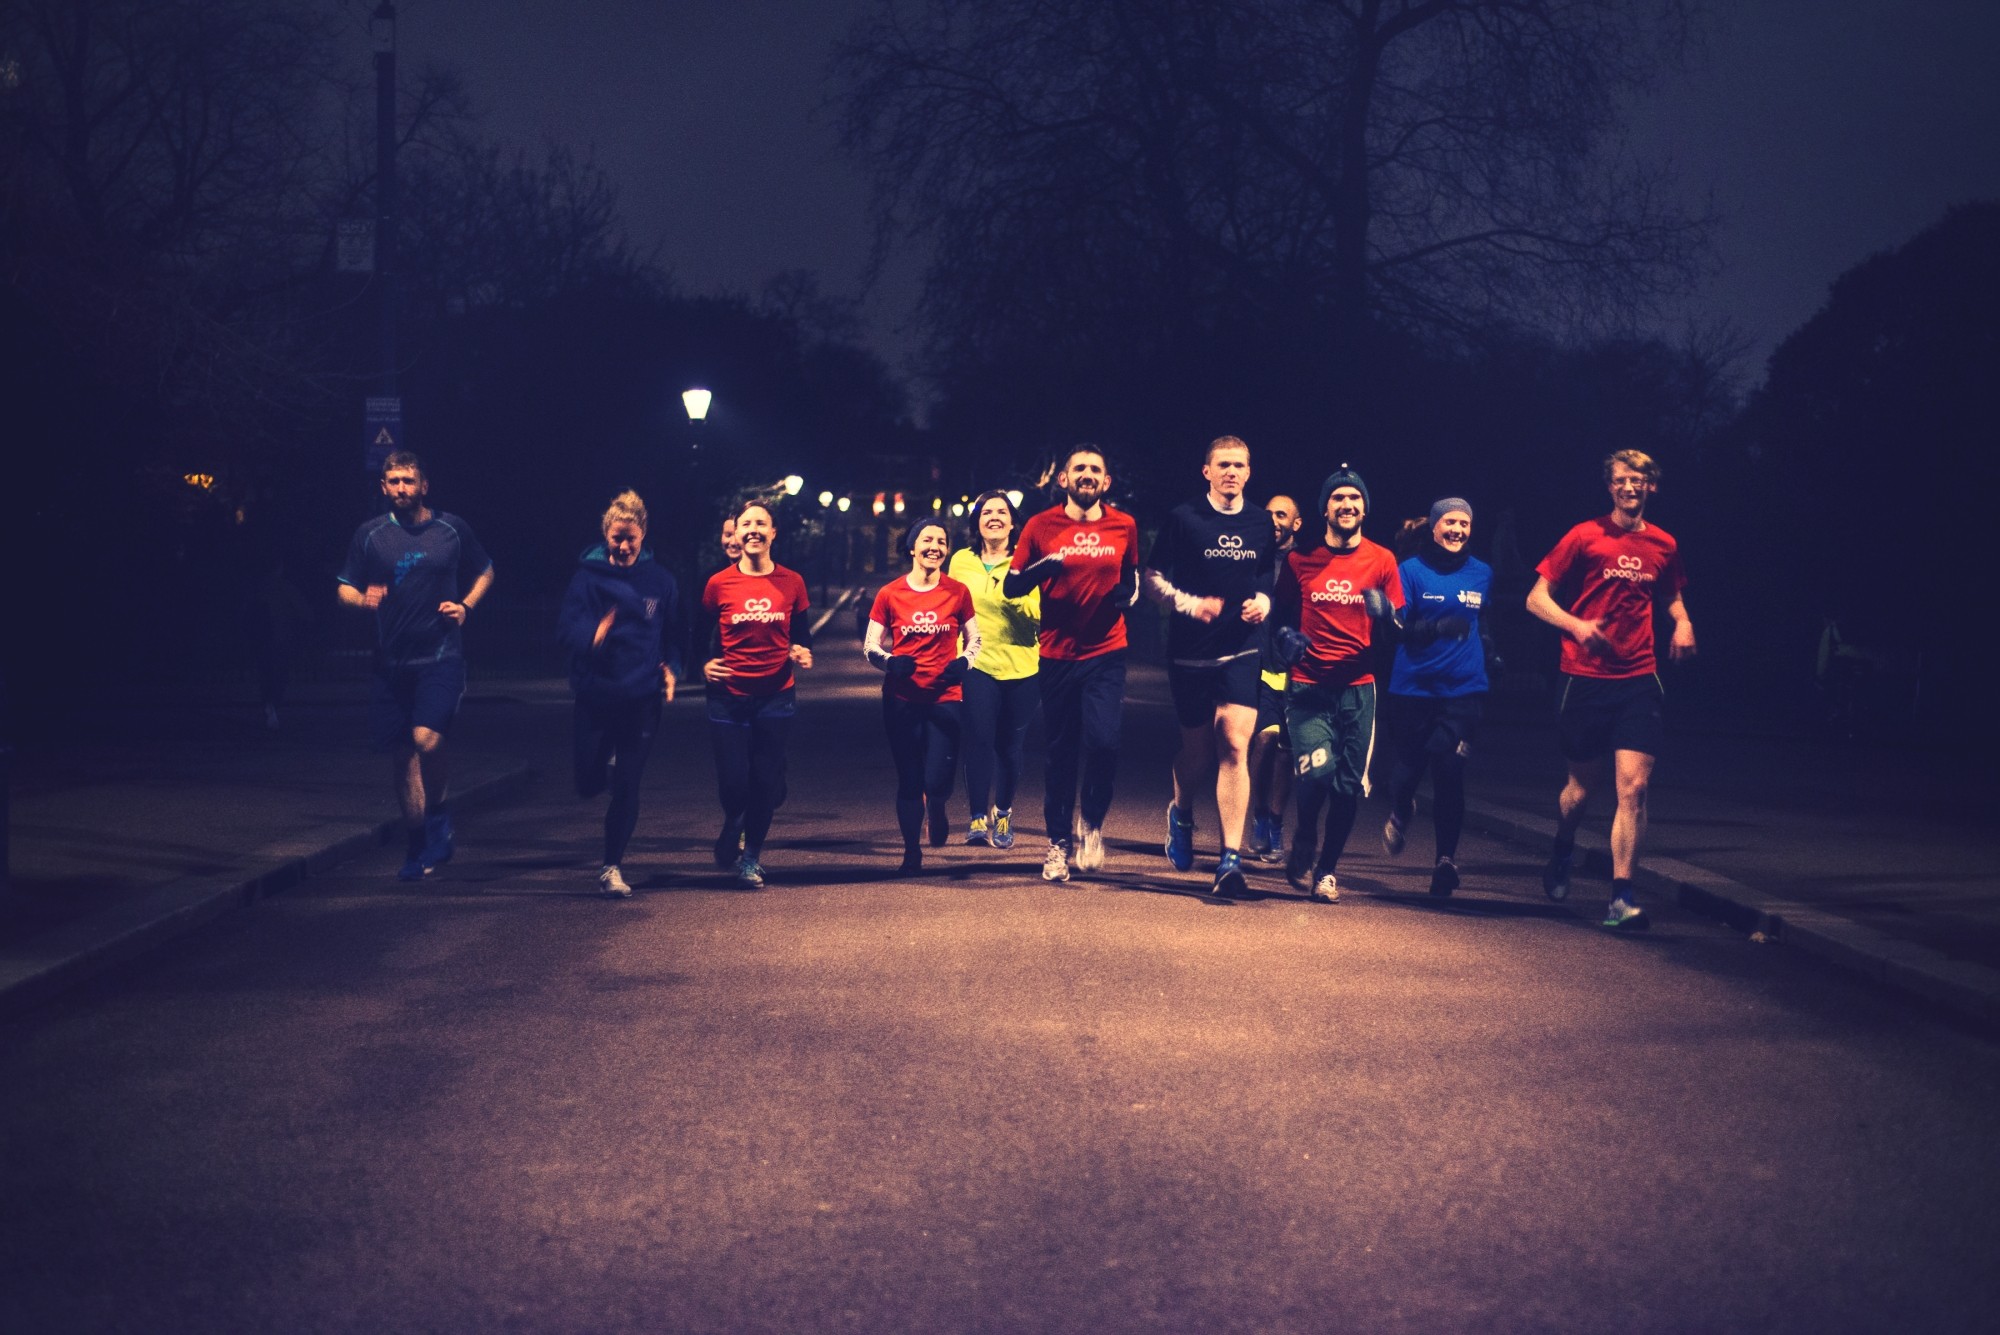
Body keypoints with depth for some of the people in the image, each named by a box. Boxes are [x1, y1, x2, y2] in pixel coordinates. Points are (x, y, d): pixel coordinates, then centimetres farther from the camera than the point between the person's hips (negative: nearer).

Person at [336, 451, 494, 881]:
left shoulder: (452, 529, 4)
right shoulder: (370, 534, 5)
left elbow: (485, 572, 19)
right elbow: (344, 588, 9)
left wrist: (466, 605, 2)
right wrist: (362, 599, -13)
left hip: (441, 656, -2)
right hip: (391, 662, 2)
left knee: (427, 739, -22)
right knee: (401, 756, 5)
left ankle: (437, 811, 5)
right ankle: (417, 849, 18)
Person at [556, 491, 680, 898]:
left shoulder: (660, 581, 3)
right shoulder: (588, 575, -3)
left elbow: (673, 635, 12)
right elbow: (566, 627, -10)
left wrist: (671, 669, -7)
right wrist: (593, 635, -32)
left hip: (641, 697, 0)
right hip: (594, 693, 0)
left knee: (627, 787, 0)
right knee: (588, 783, 4)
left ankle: (612, 866, 12)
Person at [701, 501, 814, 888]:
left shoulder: (791, 583, 3)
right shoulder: (719, 584, -2)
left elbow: (801, 633, 14)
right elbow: (700, 634, 9)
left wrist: (803, 652, -8)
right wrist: (704, 664, -9)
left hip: (776, 695, 1)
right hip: (729, 697, -1)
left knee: (766, 783, 2)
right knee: (733, 783, -4)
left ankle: (751, 856, 22)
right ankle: (732, 831, 30)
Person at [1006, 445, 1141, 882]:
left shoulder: (1123, 526, 5)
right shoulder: (1041, 527, 0)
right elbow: (1011, 587, 2)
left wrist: (1127, 593, -4)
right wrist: (1044, 567, -17)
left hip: (1106, 654, 0)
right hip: (1057, 655, 0)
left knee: (1103, 741, -16)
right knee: (1059, 752, 5)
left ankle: (1092, 824, 9)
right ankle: (1058, 842, 18)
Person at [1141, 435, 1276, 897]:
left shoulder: (1262, 525, 8)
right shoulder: (1183, 519, -2)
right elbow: (1150, 578, -1)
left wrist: (1264, 601, -1)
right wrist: (1188, 603, -17)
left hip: (1241, 651, 1)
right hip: (1190, 651, -1)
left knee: (1234, 746, -13)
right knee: (1198, 749, 9)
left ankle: (1231, 859, -15)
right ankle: (1181, 813, 44)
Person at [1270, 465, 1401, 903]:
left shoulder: (1381, 561, 5)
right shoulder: (1300, 560, 5)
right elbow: (1282, 615, 15)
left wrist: (1385, 613, -15)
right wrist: (1287, 638, -7)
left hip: (1357, 687, 1)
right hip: (1308, 685, -1)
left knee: (1349, 785, 0)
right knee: (1317, 769, -18)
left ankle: (1326, 869, 19)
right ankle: (1303, 843, 11)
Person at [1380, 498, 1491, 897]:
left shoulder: (1482, 574, 8)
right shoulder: (1410, 571, -2)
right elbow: (1399, 628, -11)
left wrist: (1491, 655, 15)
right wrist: (1437, 627, -26)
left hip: (1463, 690, 1)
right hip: (1412, 688, -1)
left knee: (1449, 773, -10)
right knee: (1405, 770, 2)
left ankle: (1446, 857, 1)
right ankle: (1399, 814, 39)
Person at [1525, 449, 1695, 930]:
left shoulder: (1663, 545, 8)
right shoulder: (1585, 538, -3)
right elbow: (1536, 598, -2)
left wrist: (1683, 624, 6)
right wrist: (1576, 625, -20)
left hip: (1638, 680, 2)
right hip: (1585, 678, -2)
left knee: (1633, 787, -11)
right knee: (1585, 784, 11)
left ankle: (1621, 896, -9)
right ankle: (1562, 851, 43)